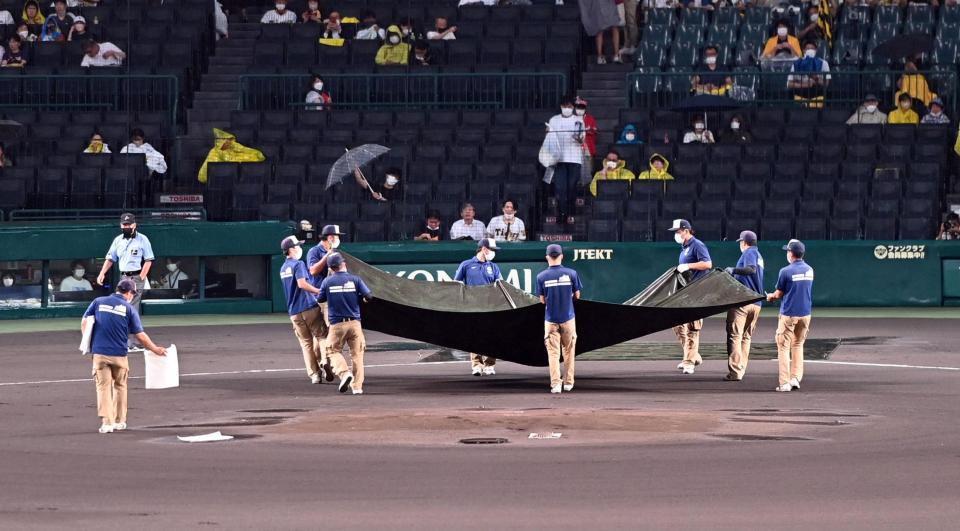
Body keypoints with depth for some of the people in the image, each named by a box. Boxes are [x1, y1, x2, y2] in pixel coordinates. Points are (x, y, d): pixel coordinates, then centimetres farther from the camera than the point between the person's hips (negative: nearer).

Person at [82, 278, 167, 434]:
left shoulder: (98, 302, 6)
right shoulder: (129, 308, 0)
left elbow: (84, 323, 3)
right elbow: (140, 335, -1)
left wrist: (87, 343, 10)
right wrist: (155, 349, 11)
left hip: (99, 353, 0)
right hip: (119, 355, 0)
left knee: (103, 387, 2)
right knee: (120, 386, 18)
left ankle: (106, 422, -8)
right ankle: (119, 421, 23)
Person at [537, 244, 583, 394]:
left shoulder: (542, 276, -8)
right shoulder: (571, 274, -7)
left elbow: (542, 300, -1)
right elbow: (577, 296, 3)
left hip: (551, 320, -1)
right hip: (568, 318, 1)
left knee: (553, 353, 3)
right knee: (569, 351, 15)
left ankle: (555, 384, -7)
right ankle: (568, 382, 19)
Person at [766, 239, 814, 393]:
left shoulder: (786, 271, -13)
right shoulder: (809, 270, 6)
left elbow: (779, 294, -6)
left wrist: (771, 296, 19)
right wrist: (776, 295, 24)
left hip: (788, 314, -5)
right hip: (805, 313, 5)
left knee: (783, 347, 2)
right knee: (798, 345, 18)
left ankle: (785, 383, -3)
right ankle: (796, 378, 10)